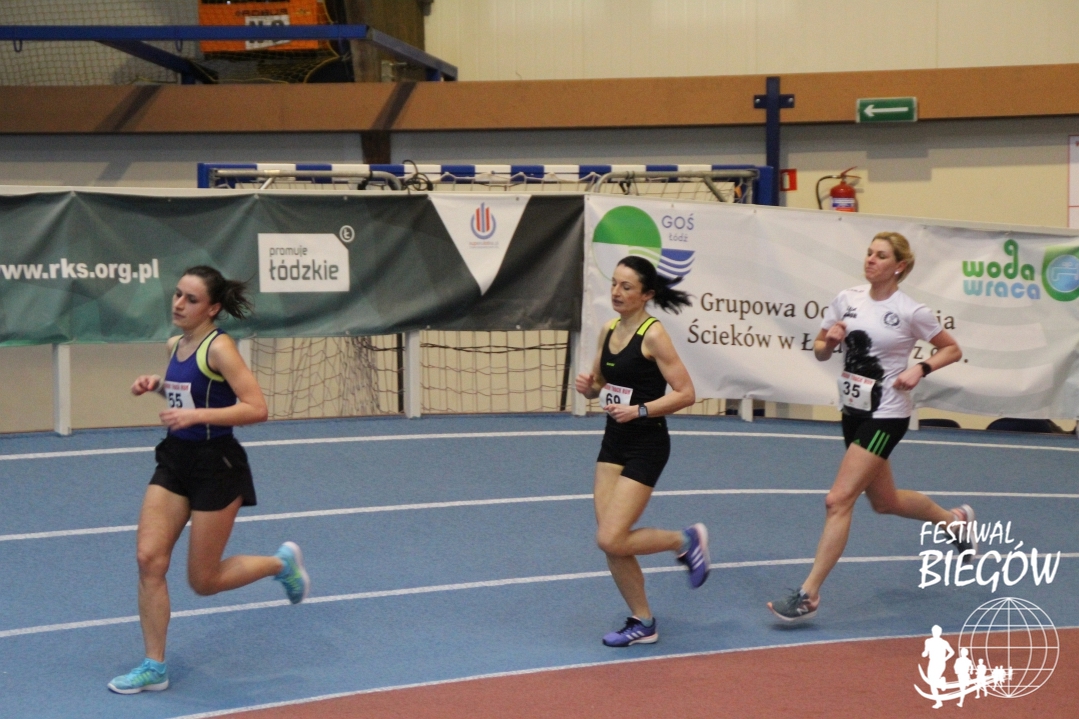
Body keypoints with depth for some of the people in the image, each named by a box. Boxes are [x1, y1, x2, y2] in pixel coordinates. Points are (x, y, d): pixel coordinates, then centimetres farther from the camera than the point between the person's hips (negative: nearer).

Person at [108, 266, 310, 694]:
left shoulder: (218, 347, -17)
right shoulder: (175, 345, 6)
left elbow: (256, 408, -23)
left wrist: (196, 415, -29)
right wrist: (157, 385, 7)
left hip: (216, 465, -7)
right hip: (175, 459, 7)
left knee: (204, 582, 3)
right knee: (149, 559, -5)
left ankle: (282, 563, 29)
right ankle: (154, 667, 6)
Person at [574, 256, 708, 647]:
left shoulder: (653, 334, -14)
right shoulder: (608, 331, 7)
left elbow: (685, 393, -16)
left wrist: (640, 410, -24)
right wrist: (588, 386, -3)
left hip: (646, 445, -7)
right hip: (614, 440, 7)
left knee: (611, 539, -13)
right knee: (610, 542, 3)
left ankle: (687, 541, 11)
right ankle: (642, 622, 19)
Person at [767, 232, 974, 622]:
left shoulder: (911, 312, -12)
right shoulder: (847, 299, 1)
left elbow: (952, 349, 1)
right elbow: (821, 351, 9)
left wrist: (920, 369, -16)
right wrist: (829, 341, -13)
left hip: (886, 417, -7)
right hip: (853, 411, 7)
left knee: (838, 500, -13)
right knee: (884, 501, 20)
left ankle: (808, 594, -7)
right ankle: (956, 520, 47)